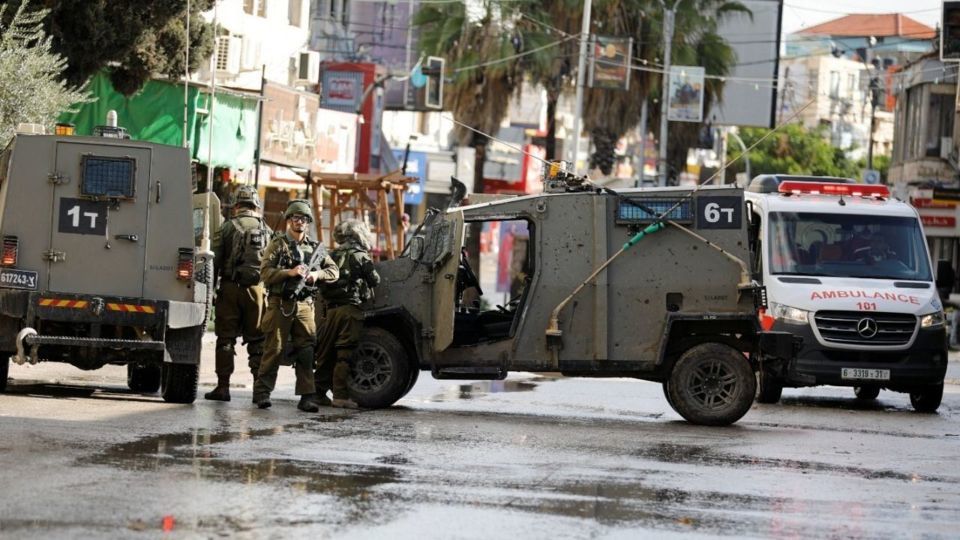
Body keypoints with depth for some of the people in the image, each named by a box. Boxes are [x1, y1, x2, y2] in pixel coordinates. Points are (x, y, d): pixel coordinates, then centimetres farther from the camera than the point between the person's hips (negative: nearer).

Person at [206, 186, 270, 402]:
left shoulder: (227, 228, -1)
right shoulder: (265, 230, 5)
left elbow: (214, 261, -4)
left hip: (230, 287, -2)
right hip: (257, 288, 2)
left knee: (226, 339, 4)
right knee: (257, 340, 8)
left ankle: (223, 386, 1)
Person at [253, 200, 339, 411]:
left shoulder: (314, 248, 15)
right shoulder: (278, 244, 4)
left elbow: (334, 271, 15)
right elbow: (265, 272, -6)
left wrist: (317, 274, -4)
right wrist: (289, 272, -19)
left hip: (304, 305, 3)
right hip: (281, 304, -3)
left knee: (306, 352, -1)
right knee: (274, 349, -3)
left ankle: (306, 396, -1)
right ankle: (262, 392, 5)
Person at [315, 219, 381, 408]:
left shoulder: (332, 257, 15)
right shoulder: (359, 256, -2)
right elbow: (375, 280, 1)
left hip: (331, 309, 6)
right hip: (351, 308, -6)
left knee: (326, 352, 11)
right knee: (345, 354, -7)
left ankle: (320, 391, 12)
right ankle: (340, 395, -11)